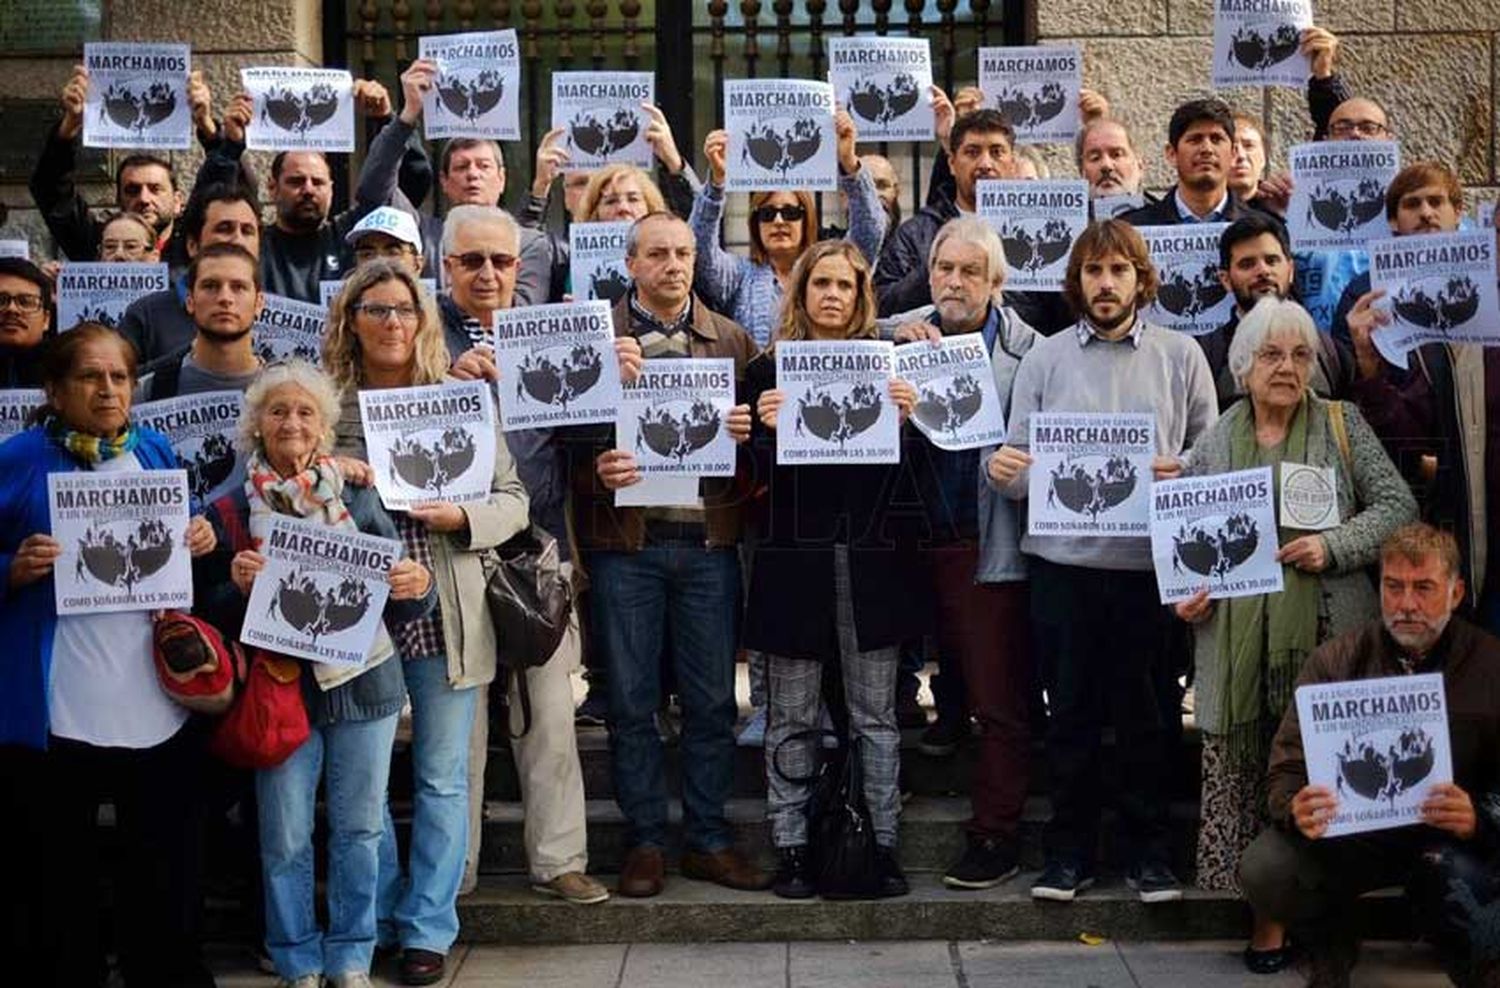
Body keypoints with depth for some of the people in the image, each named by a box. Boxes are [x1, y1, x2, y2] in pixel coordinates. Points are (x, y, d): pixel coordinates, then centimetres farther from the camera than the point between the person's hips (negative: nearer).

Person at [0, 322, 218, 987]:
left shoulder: (156, 453, 9)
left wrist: (202, 540, -1)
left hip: (157, 700, 4)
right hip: (55, 708, -3)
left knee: (166, 871, 12)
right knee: (56, 877, 7)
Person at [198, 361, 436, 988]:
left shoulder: (358, 499, 4)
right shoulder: (230, 511, 0)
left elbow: (397, 602, 6)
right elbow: (213, 613, 3)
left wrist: (417, 587, -17)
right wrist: (239, 587, -18)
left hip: (362, 684, 1)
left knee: (359, 830, 8)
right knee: (285, 839, 4)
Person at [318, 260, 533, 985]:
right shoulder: (327, 407, 4)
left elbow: (513, 498, 5)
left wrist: (460, 516, -14)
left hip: (444, 616, 0)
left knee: (441, 778, 6)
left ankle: (427, 928, 17)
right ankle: (377, 920, 24)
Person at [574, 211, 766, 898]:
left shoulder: (730, 340, 11)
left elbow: (756, 428, 14)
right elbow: (569, 437, 1)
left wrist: (746, 435, -9)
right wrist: (597, 472, -19)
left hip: (708, 539, 2)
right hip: (625, 541, -2)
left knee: (712, 700, 6)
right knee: (632, 702, 4)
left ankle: (708, 839, 17)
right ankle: (644, 842, 15)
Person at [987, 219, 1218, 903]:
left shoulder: (1180, 356, 8)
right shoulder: (1045, 358, 9)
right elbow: (1018, 466, 4)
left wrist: (1180, 473, -15)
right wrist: (1003, 469, -18)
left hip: (1148, 559, 0)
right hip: (1062, 558, 1)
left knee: (1143, 712, 5)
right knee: (1069, 712, 6)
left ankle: (1149, 852, 16)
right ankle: (1069, 851, 16)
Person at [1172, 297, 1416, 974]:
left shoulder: (1342, 425, 7)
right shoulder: (1214, 443, 12)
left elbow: (1397, 506, 2)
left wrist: (1333, 546, -11)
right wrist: (1185, 594, -1)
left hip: (1324, 636, -2)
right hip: (1240, 641, 2)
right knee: (1242, 773, 0)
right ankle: (1269, 914, 9)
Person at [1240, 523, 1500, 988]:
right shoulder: (1335, 660, 0)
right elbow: (1286, 768, -3)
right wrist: (1295, 809, -28)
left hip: (1446, 839, -2)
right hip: (1347, 831, 2)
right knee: (1262, 871, -25)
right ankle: (1332, 946, 10)